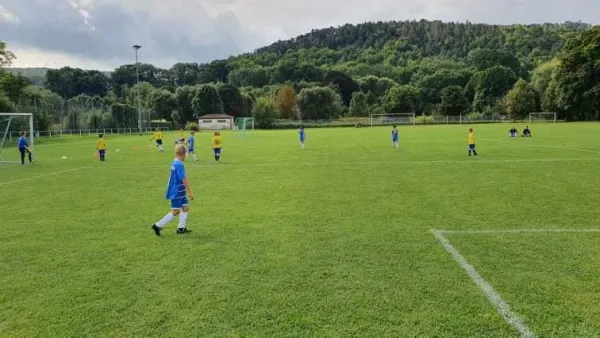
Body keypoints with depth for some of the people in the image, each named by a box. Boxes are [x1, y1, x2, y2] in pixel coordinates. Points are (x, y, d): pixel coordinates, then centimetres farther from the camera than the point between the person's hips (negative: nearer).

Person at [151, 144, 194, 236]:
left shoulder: (174, 163, 8)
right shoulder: (179, 164, -22)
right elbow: (184, 179, -23)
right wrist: (190, 192, -18)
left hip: (180, 192, 9)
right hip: (176, 193, -9)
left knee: (186, 207, 12)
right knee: (175, 212, -2)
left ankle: (181, 228, 17)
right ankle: (158, 225, 4)